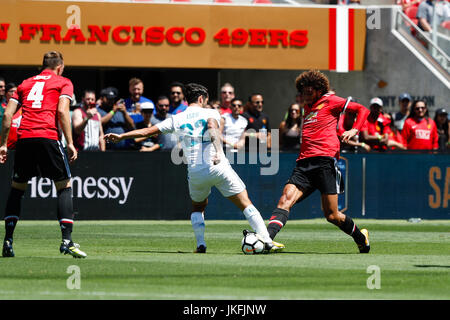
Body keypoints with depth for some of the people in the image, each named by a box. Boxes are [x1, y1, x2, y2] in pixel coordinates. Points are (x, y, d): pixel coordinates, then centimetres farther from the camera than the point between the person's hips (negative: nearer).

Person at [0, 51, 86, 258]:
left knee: (17, 188, 15)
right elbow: (62, 111, -4)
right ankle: (67, 240, -8)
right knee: (64, 186, 5)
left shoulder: (25, 84, 23)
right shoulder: (63, 83, 12)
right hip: (48, 137, -4)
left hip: (24, 138, 4)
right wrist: (70, 143, -6)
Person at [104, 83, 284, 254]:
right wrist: (218, 151, -31)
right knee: (245, 204, 2)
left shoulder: (176, 120, 15)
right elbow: (212, 127, -16)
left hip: (195, 172, 3)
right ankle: (267, 242, -7)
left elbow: (147, 131, 16)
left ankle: (200, 245, 11)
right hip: (218, 167, -3)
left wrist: (120, 136, 26)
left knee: (197, 207, 28)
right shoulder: (210, 113, 7)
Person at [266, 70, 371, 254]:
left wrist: (354, 130, -6)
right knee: (285, 200, -18)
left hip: (325, 159, -6)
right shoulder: (307, 107, 26)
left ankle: (361, 237, 19)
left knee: (332, 216, -7)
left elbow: (362, 110, 8)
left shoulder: (330, 101, 7)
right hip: (304, 162, 6)